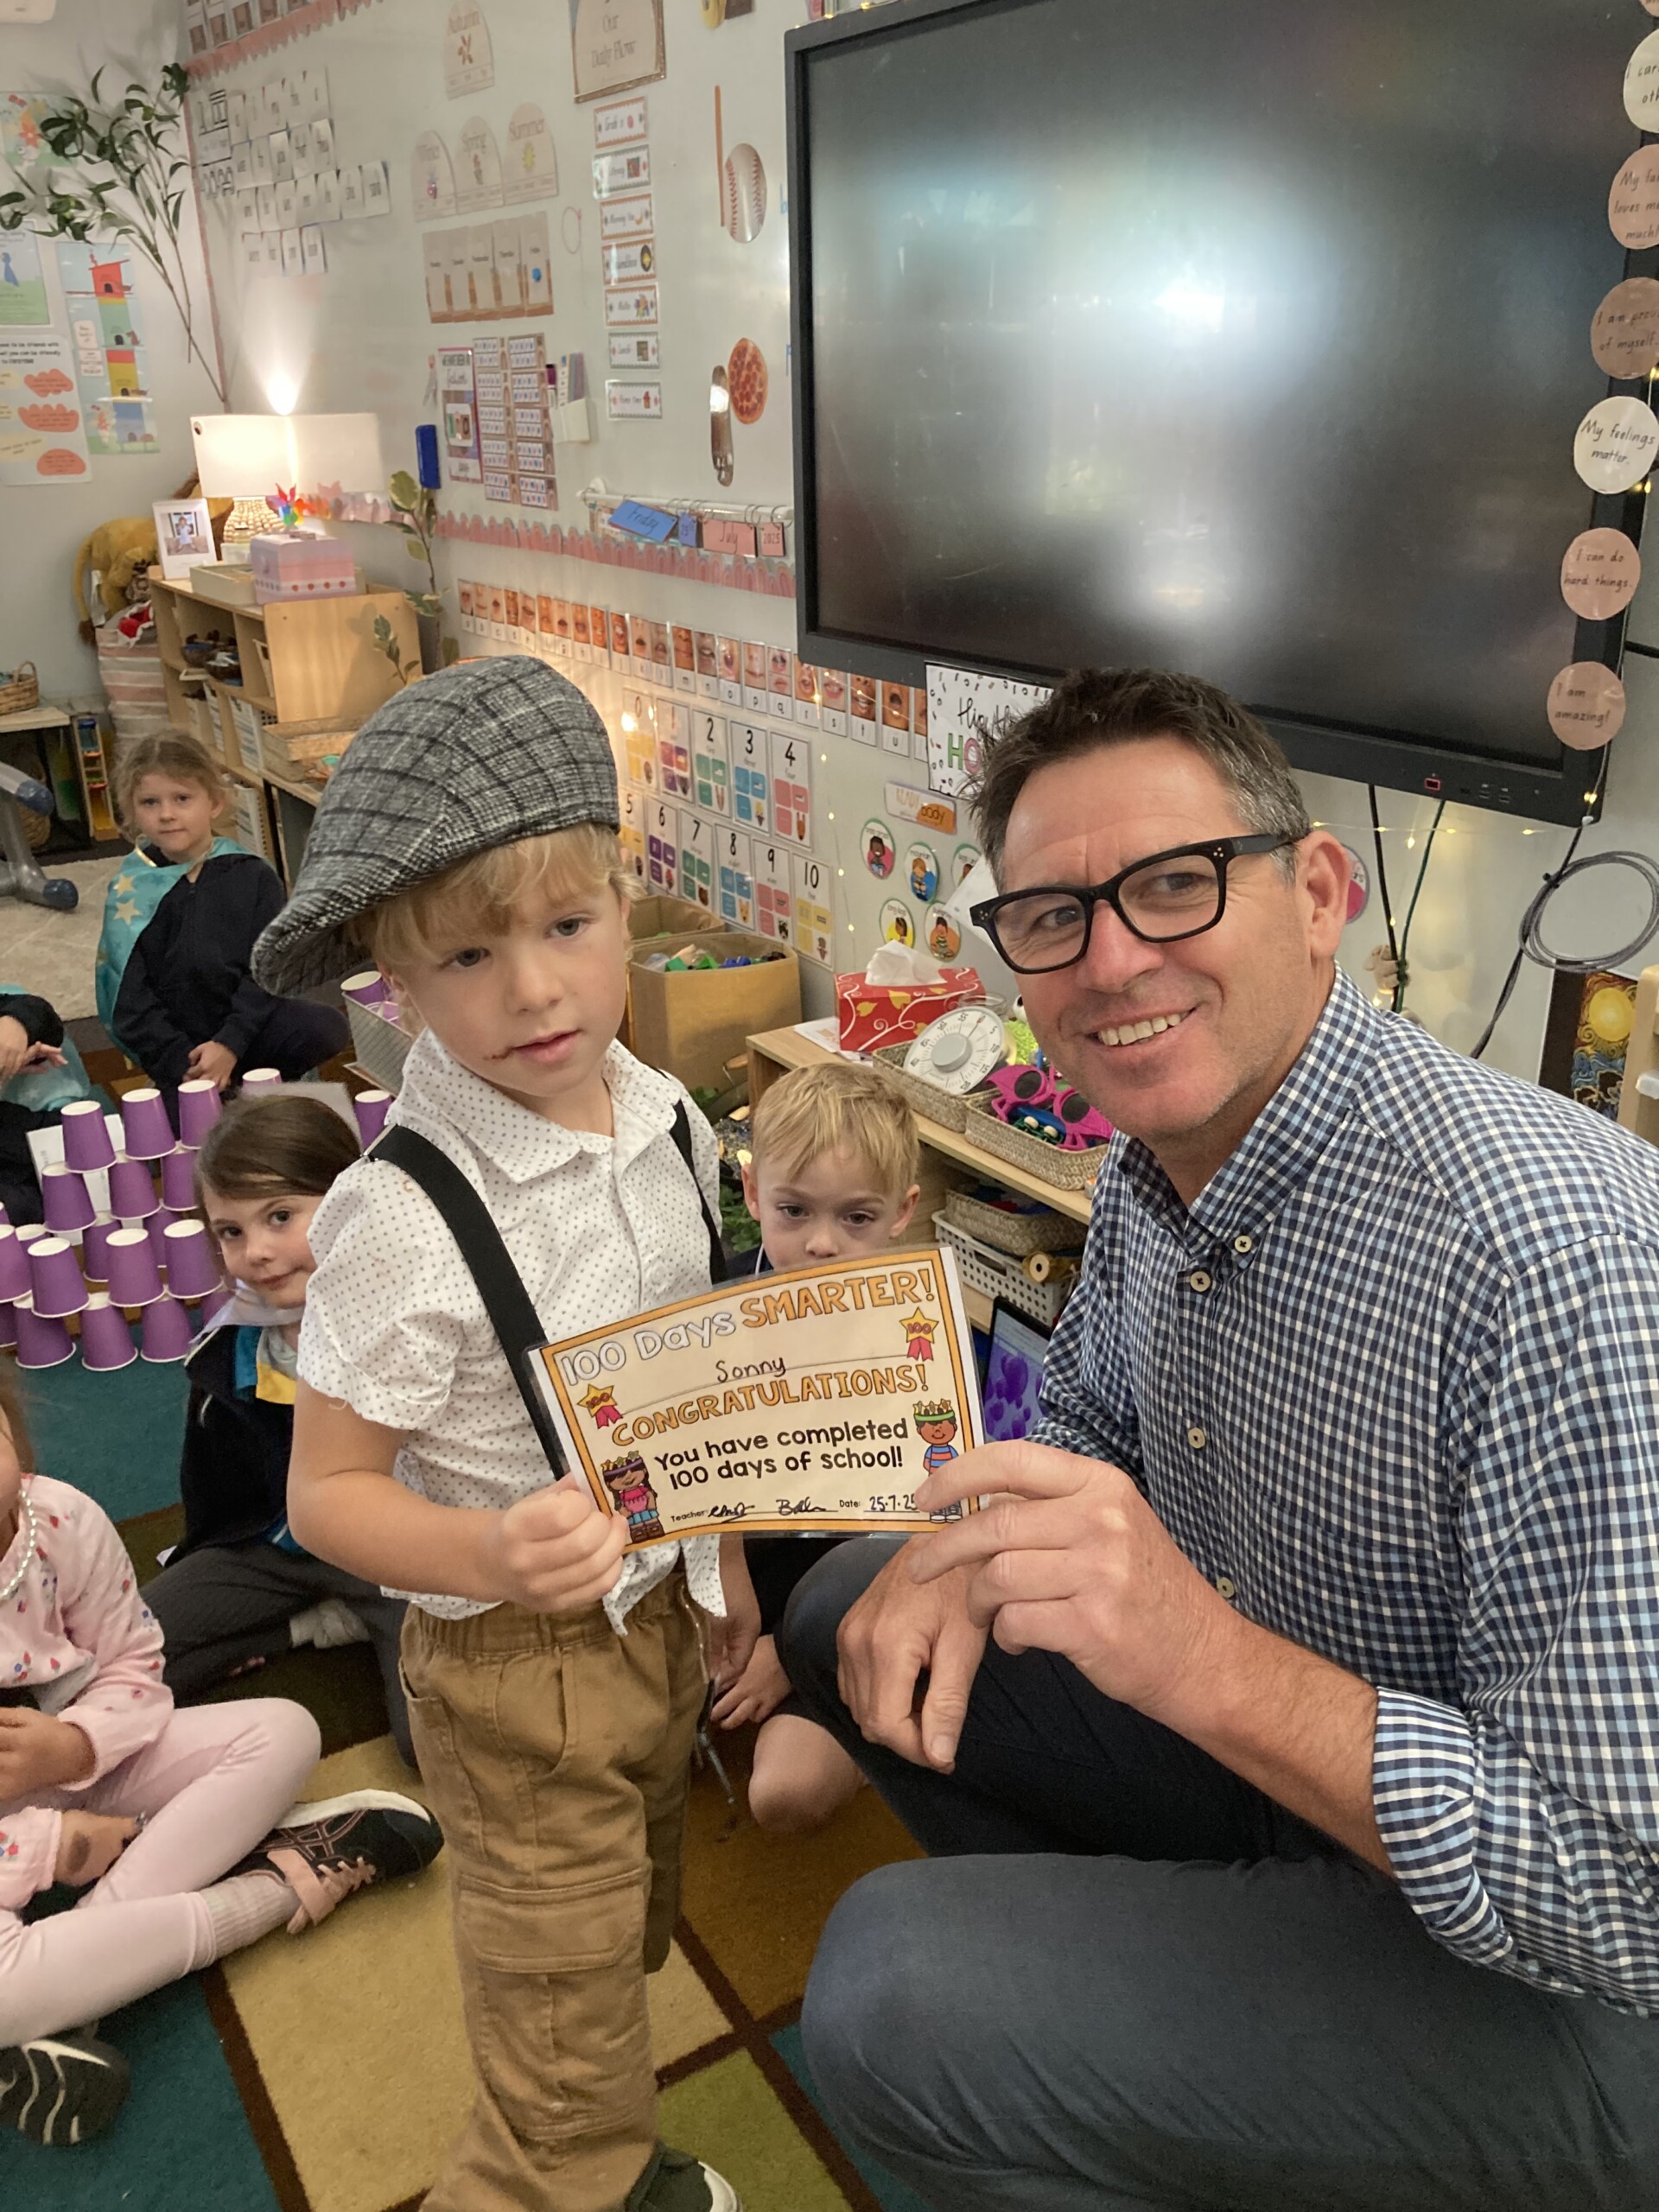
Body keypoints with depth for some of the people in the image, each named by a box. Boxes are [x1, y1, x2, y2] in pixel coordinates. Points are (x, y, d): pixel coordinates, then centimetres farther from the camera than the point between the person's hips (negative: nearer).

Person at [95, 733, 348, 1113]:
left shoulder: (252, 875, 0)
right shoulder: (130, 893, -1)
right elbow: (129, 1000, -3)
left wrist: (230, 1043, -17)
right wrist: (184, 1063, -15)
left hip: (248, 1024, 1)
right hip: (177, 1045, -1)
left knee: (327, 1028, -25)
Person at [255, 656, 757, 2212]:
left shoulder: (668, 1123, -7)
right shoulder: (409, 1219, -28)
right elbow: (326, 1495, -19)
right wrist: (488, 1554, -36)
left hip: (662, 1611, 7)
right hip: (520, 1667, -7)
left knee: (630, 1938, 29)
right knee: (568, 2066, 8)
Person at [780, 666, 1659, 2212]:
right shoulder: (1153, 1166, -5)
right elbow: (1090, 1427, 13)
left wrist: (1211, 1665, -39)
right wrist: (976, 1549, -8)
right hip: (1270, 1745, 8)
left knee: (891, 1995, -21)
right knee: (847, 1608, 10)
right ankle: (1115, 1977, 28)